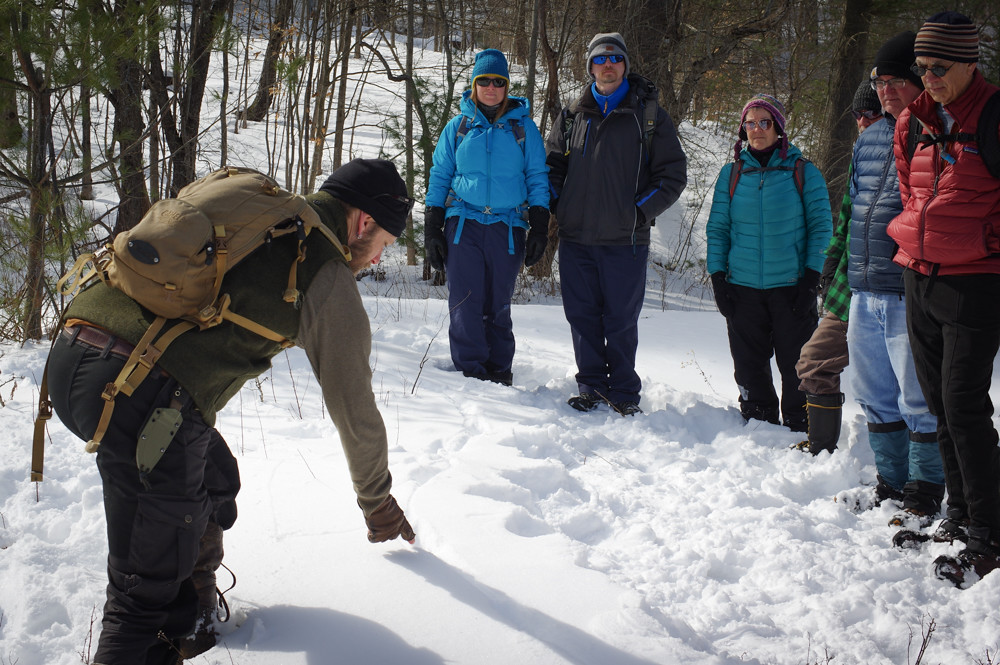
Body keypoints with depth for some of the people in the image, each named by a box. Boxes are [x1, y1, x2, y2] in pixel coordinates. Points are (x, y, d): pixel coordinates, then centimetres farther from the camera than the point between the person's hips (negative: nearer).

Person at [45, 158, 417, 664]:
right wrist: (378, 502, 30)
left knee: (212, 482, 27)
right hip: (145, 396, -8)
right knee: (148, 586, 2)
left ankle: (188, 622, 40)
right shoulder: (329, 279, 3)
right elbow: (354, 408, 14)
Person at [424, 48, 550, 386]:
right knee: (465, 305, -6)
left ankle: (499, 372, 14)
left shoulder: (523, 127, 8)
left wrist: (540, 230, 1)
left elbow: (537, 179, 9)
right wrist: (432, 229, 5)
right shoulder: (458, 126, 9)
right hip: (463, 224, 0)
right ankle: (470, 373, 0)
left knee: (499, 307, 5)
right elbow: (439, 177, 12)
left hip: (507, 228, 0)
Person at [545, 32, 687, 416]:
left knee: (621, 320, 1)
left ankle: (624, 392, 13)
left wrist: (640, 211, -7)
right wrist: (559, 208, 6)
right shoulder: (573, 116, 12)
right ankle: (591, 386, 19)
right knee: (582, 315, 6)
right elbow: (552, 165, 21)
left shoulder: (649, 116, 3)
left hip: (626, 240, -3)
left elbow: (673, 174, 3)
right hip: (575, 238, 3)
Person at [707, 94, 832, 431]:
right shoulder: (731, 173, 9)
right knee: (749, 366, 7)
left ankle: (800, 427, 12)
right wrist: (717, 276, 2)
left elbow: (821, 226, 1)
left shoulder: (803, 172, 2)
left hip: (791, 286, -2)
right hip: (743, 287, 2)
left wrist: (812, 277, -7)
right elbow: (717, 228, 11)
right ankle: (758, 423, 20)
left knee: (797, 366, 1)